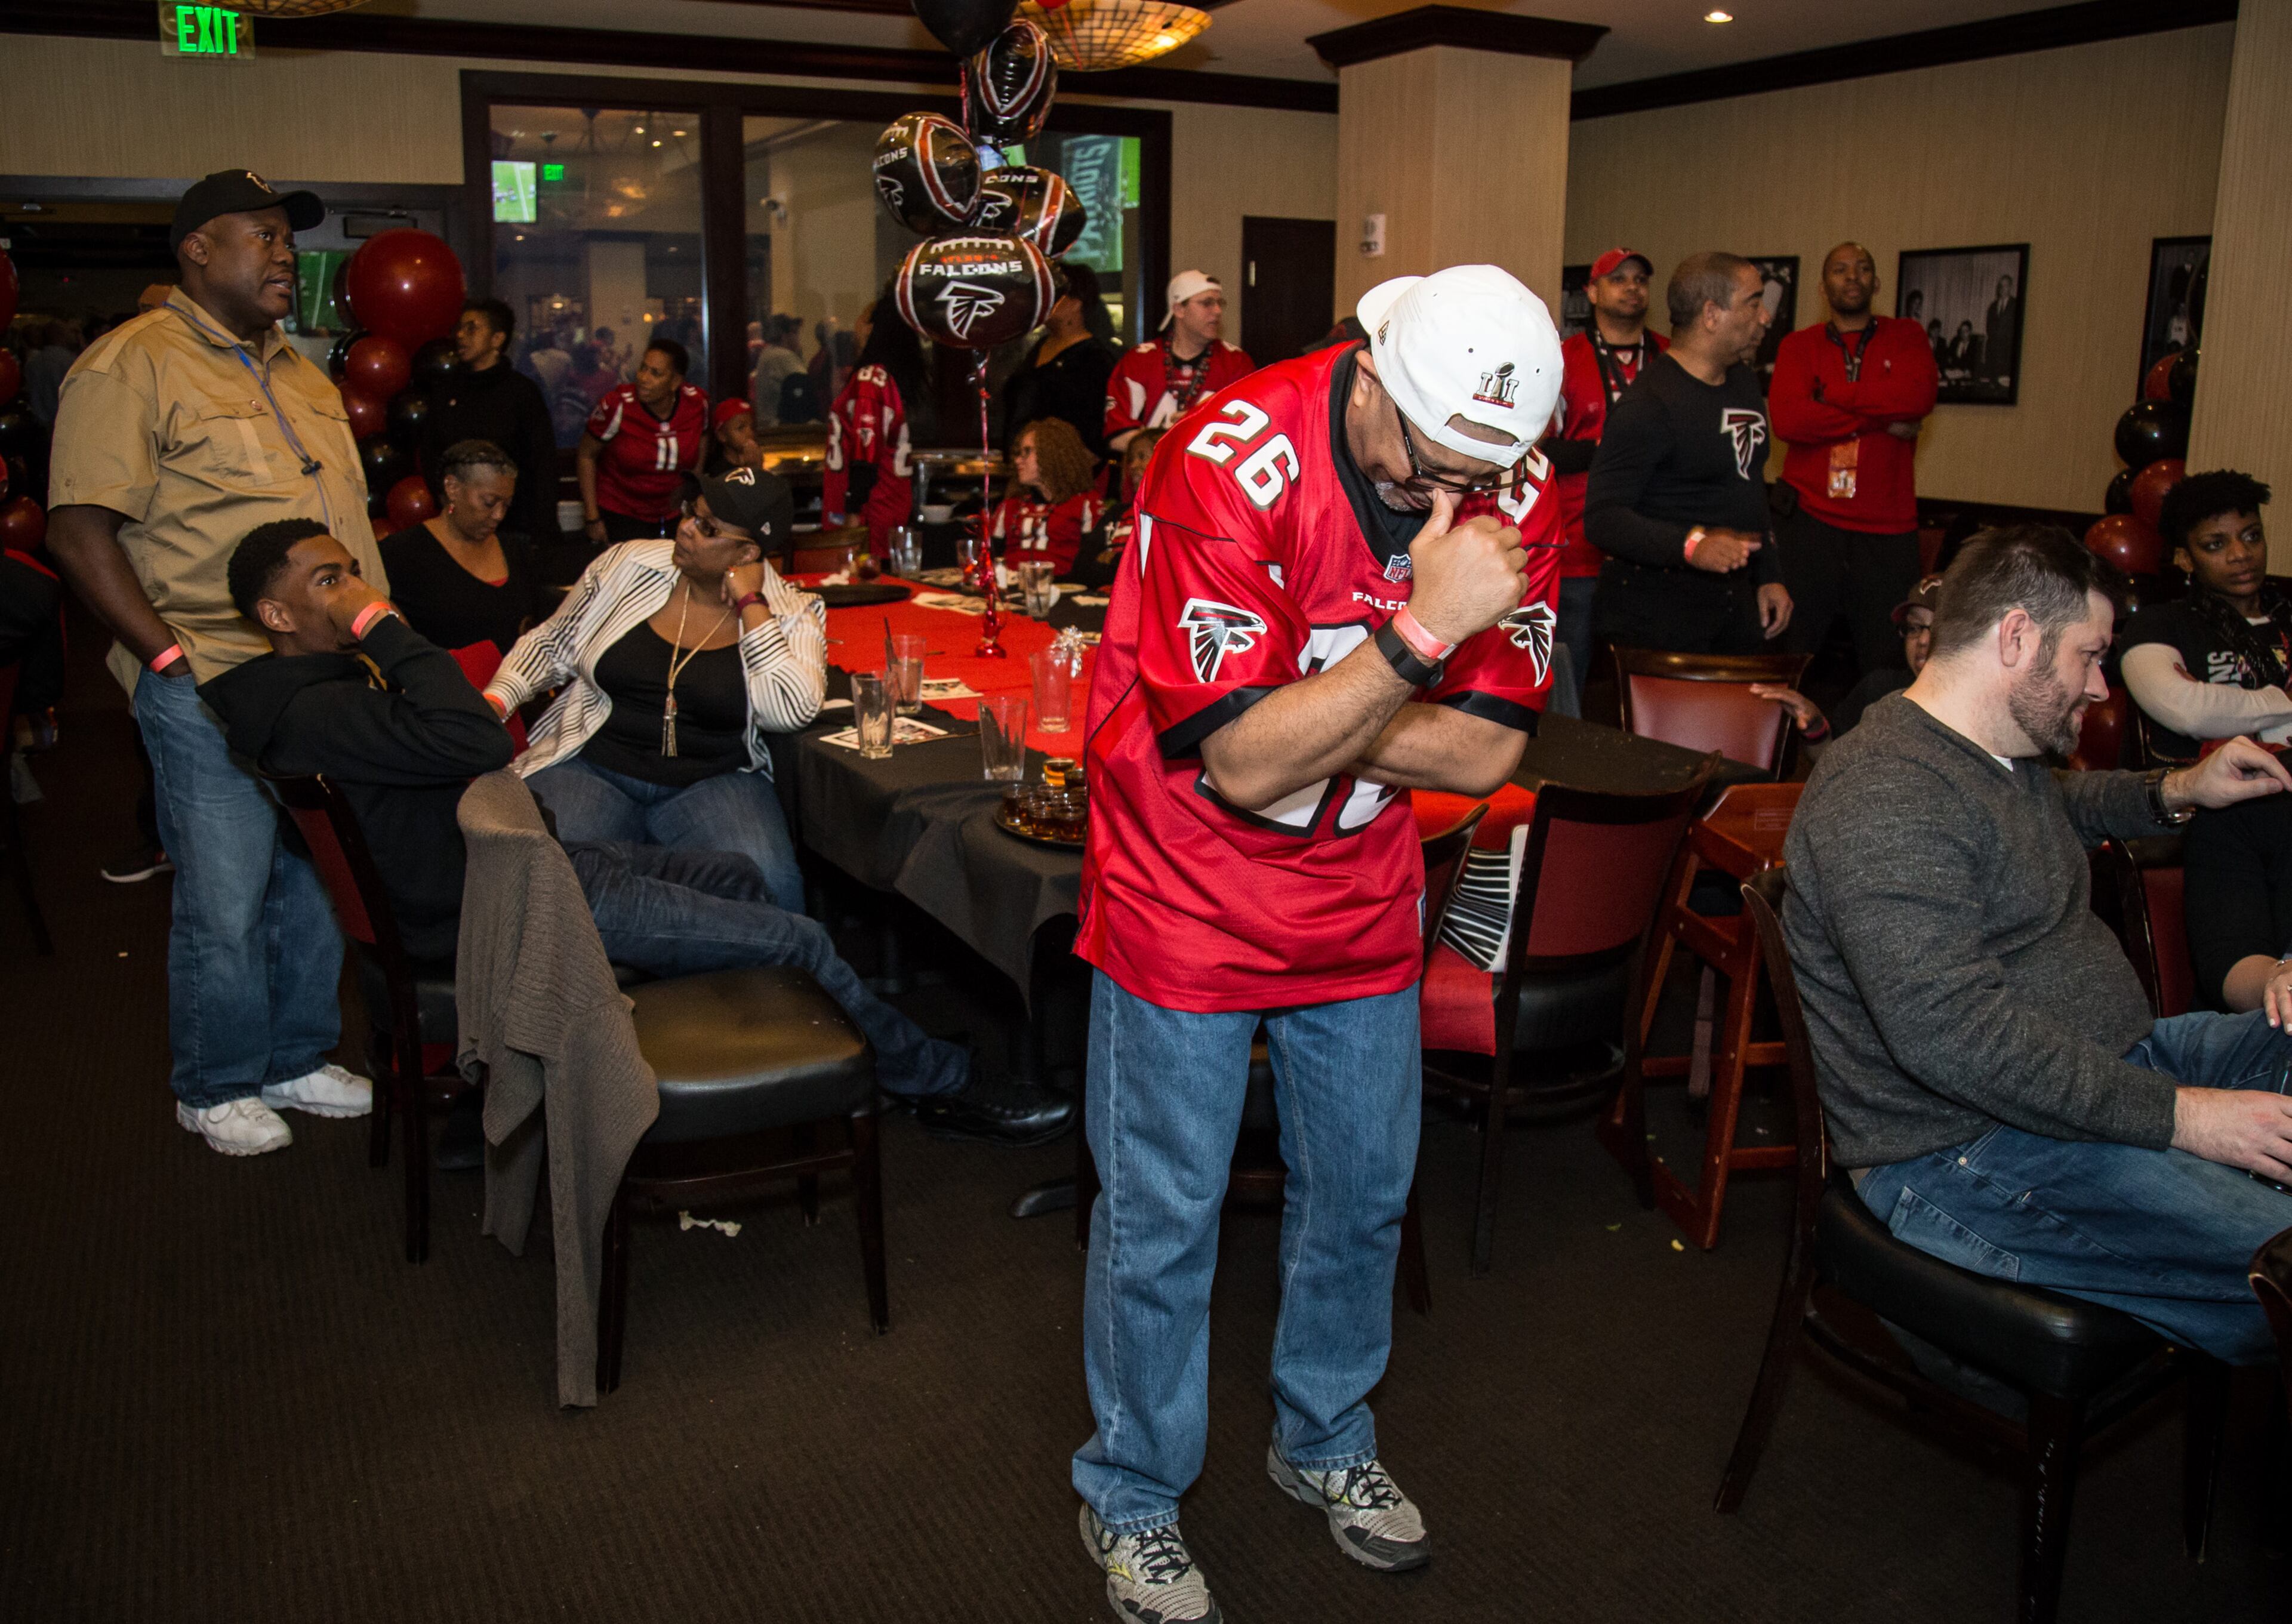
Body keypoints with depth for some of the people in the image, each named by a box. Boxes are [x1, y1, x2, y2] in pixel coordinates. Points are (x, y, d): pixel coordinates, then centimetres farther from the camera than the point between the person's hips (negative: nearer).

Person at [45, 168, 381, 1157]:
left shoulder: (298, 372, 19)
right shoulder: (134, 364, -7)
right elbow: (78, 531, -12)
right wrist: (172, 658, -18)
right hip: (211, 688, -7)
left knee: (319, 888, 14)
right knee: (225, 908, 1)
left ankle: (294, 1059, 31)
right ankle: (215, 1088, 21)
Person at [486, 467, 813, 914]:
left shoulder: (791, 616, -1)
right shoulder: (629, 565, 4)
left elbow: (792, 712, -19)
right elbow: (551, 645, 15)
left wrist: (749, 605, -14)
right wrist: (494, 701, -1)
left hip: (712, 782, -1)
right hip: (593, 770, 1)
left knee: (768, 886, -30)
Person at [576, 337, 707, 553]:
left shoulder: (697, 403, -8)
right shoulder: (617, 406, -17)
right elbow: (586, 455, -6)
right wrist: (592, 518, -7)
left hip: (673, 517, 3)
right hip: (618, 517, -3)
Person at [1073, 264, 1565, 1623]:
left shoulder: (1515, 489, -10)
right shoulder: (1234, 467, -25)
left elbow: (1488, 750, -11)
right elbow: (1244, 762, -29)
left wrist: (1300, 720, -21)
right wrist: (1422, 629, -36)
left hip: (1364, 901, 5)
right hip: (1187, 898, -4)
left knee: (1364, 1194, 18)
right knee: (1164, 1221, 8)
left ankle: (1326, 1441, 44)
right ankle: (1135, 1500, 32)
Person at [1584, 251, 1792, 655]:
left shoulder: (1744, 382, 14)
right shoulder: (1648, 405, -17)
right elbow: (1601, 516, -24)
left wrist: (1767, 575, 20)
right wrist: (1690, 544, -37)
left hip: (1735, 601, 9)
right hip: (1654, 613, -8)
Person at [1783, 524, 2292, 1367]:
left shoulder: (2001, 753, 13)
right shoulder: (1883, 805, -23)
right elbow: (1954, 1034, -31)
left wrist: (2176, 793, 22)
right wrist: (2177, 1114, -26)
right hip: (1969, 1157, -11)